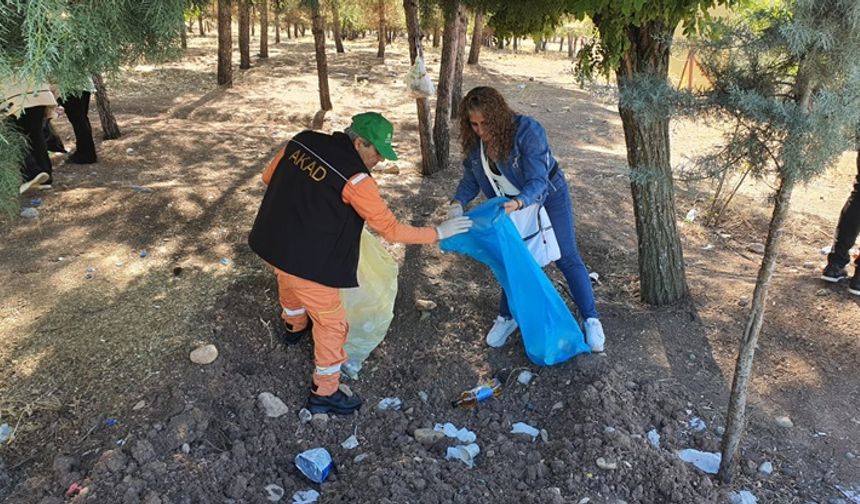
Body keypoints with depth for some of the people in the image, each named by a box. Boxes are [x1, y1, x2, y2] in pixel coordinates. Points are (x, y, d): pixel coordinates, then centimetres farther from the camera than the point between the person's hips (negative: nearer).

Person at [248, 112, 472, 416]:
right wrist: (437, 233, -9)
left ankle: (295, 328, 68)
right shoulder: (355, 178, -23)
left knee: (290, 286, 37)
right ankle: (325, 394, 24)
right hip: (306, 261, -8)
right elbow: (390, 229, -18)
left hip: (271, 243, 8)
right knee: (332, 323, 10)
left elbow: (268, 176, 11)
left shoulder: (302, 141, -3)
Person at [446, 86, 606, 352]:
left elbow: (537, 181, -37)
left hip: (549, 194, -4)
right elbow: (470, 179, -5)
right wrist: (458, 203, -25)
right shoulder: (475, 141, -16)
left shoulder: (528, 131, -33)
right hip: (512, 203, 5)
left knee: (567, 258, 1)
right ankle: (506, 317, 28)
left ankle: (592, 321, 13)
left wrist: (518, 203, -56)